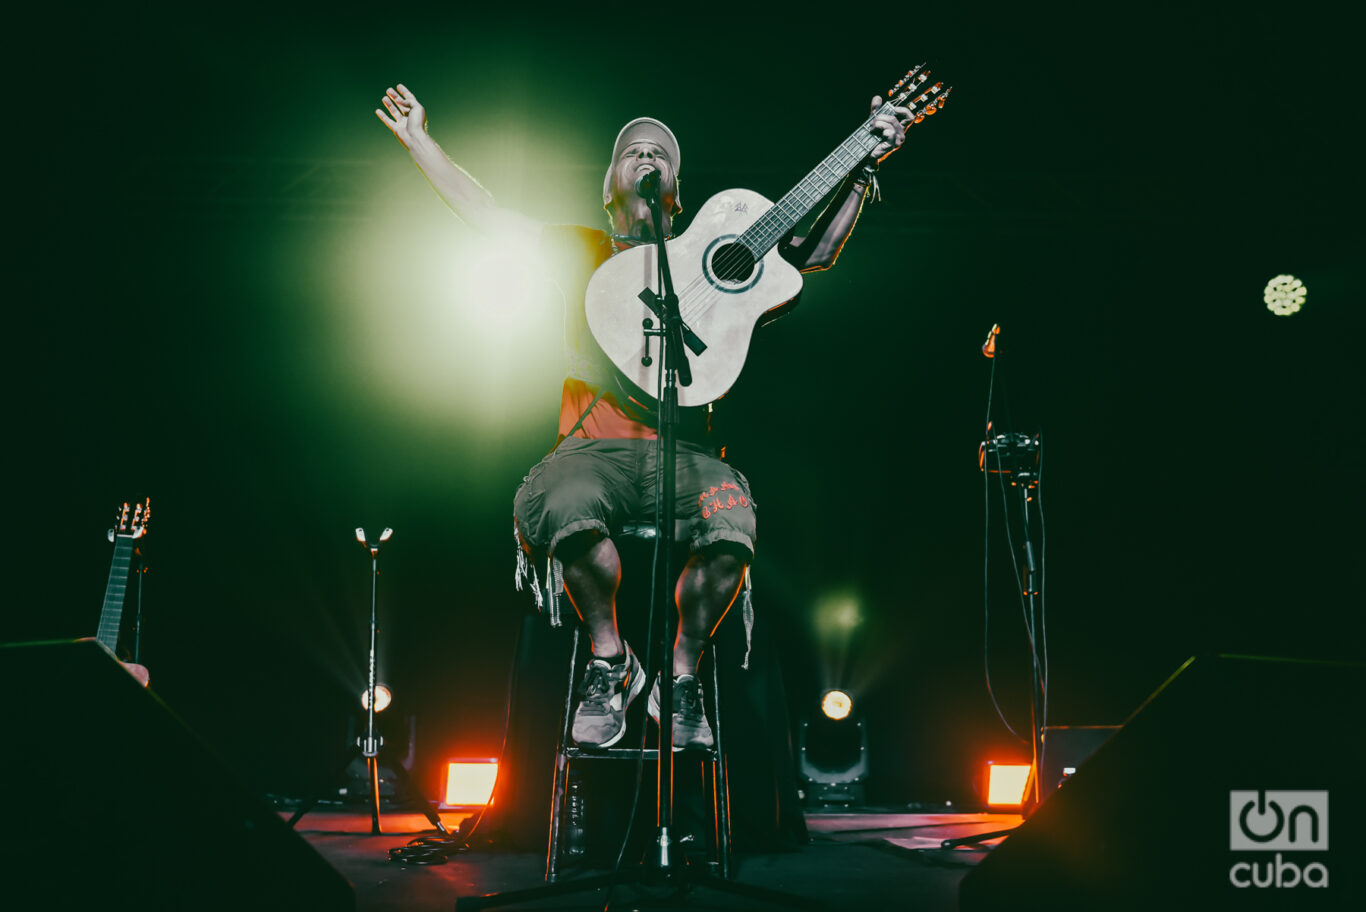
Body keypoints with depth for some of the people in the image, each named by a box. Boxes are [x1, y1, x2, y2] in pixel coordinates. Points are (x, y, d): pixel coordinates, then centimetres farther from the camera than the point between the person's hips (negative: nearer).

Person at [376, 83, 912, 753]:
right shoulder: (580, 250, 22)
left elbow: (814, 253, 16)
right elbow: (488, 215, 20)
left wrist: (864, 170, 9)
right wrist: (419, 143, 17)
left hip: (680, 447, 0)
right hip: (594, 446, 0)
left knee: (732, 521, -32)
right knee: (568, 506, -35)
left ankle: (680, 675, -9)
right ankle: (609, 661, -9)